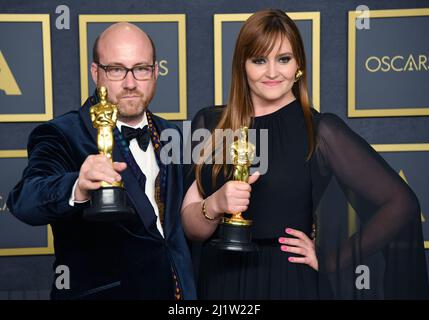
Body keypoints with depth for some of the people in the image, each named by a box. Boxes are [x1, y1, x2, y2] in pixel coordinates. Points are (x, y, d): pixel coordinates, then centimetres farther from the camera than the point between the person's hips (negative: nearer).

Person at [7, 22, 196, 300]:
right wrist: (77, 189, -51)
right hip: (99, 292, -4)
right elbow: (26, 201, -33)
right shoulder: (61, 136, -15)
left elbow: (180, 225, 10)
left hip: (175, 288, 5)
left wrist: (188, 290, 1)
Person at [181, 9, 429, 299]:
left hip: (290, 283, -2)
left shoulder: (320, 130, -9)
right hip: (219, 282, 3)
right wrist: (215, 205, -22)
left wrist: (329, 259, -8)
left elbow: (400, 204, -10)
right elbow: (192, 228, -1)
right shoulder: (209, 124, -1)